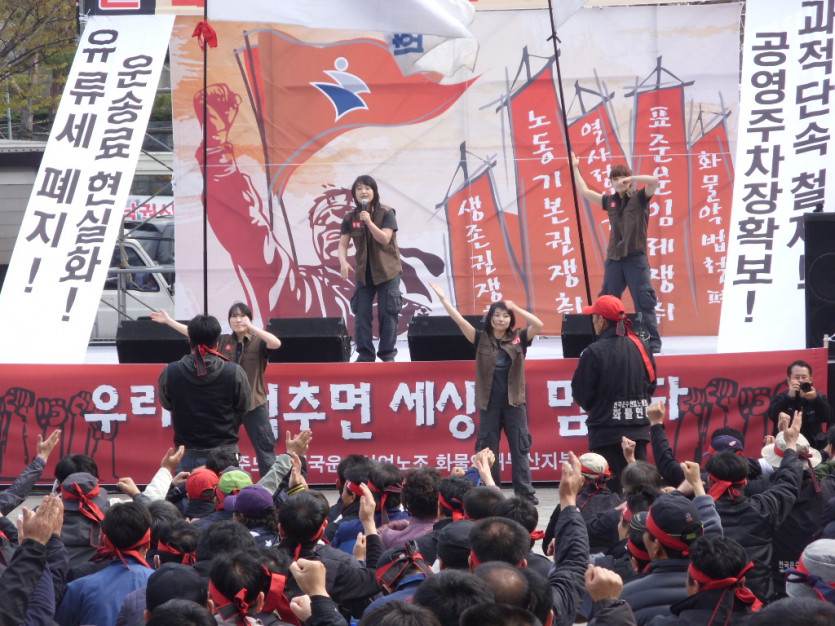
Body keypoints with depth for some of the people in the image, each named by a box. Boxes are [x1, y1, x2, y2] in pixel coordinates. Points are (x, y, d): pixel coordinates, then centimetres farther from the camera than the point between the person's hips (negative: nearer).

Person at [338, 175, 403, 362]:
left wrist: (369, 222, -28)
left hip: (387, 271, -3)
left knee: (387, 314, -2)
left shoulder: (386, 213, -7)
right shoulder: (350, 218, 2)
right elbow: (343, 243, -3)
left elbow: (385, 239, -15)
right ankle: (365, 354, 7)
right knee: (361, 314, 1)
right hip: (363, 272, 3)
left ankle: (387, 354, 7)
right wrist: (343, 262, -22)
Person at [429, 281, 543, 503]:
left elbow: (538, 325, -11)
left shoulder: (518, 339, 2)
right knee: (487, 449, 4)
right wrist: (443, 298, -12)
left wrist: (516, 308, -13)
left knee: (520, 448, 2)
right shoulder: (481, 340, 2)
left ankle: (525, 492, 6)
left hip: (514, 402, -1)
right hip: (489, 402, 1)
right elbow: (460, 321, -5)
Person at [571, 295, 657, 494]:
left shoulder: (593, 353, -13)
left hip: (607, 432, -5)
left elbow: (581, 395, -7)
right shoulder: (639, 347, 4)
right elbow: (651, 383, 13)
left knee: (611, 488, -4)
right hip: (639, 431, 6)